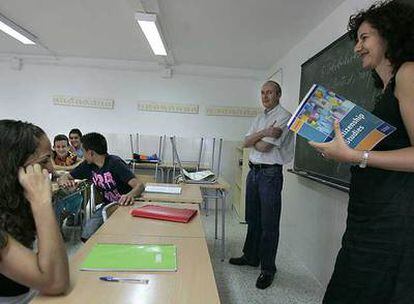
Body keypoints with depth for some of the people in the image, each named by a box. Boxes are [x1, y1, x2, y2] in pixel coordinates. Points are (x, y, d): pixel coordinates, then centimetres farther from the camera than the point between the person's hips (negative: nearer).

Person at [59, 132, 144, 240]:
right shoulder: (88, 165, -1)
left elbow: (139, 185, -30)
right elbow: (65, 177, 9)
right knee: (86, 236, -11)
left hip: (125, 206, -6)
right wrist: (64, 180, -17)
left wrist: (130, 195, -54)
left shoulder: (115, 163, -21)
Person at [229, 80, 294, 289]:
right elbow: (246, 142, 4)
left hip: (270, 173, -8)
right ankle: (250, 257, 33)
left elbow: (264, 147, -17)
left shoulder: (284, 117, -9)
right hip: (253, 171, 8)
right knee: (252, 219, 17)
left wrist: (254, 139, 3)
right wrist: (264, 133, -12)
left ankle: (268, 269, 13)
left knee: (269, 224, 0)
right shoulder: (260, 118, 16)